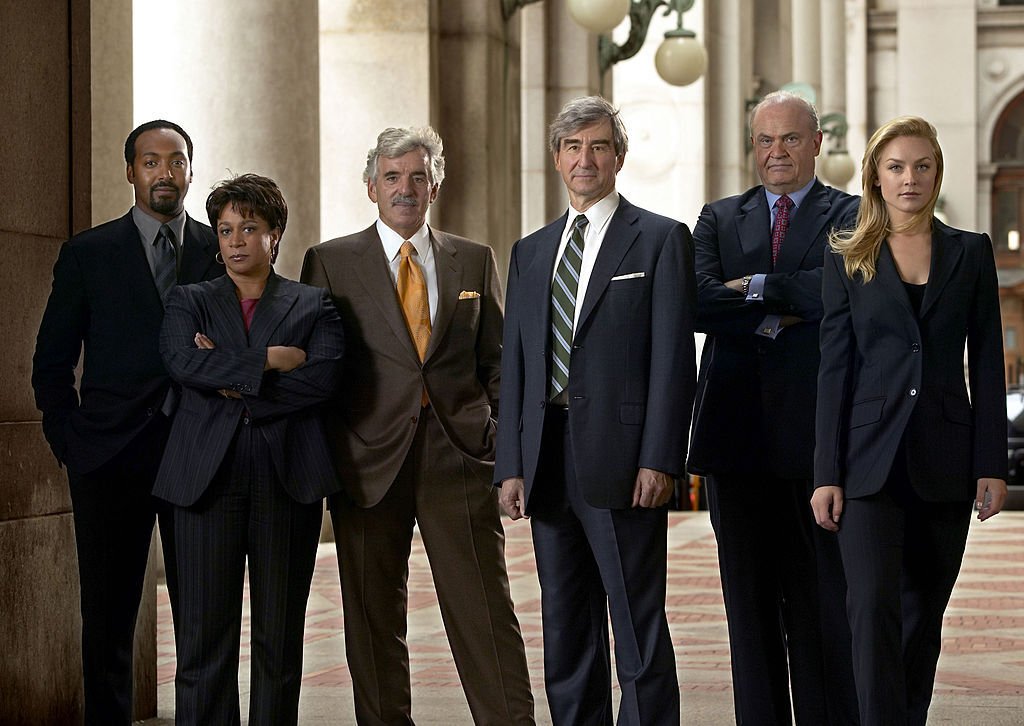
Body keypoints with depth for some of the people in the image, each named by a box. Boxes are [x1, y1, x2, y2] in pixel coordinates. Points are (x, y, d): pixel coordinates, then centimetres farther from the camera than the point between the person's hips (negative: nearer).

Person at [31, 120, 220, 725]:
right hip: (111, 457, 0)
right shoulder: (88, 254, 6)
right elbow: (51, 363, 8)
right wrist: (72, 443, -2)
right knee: (107, 618, 4)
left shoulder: (223, 251, 9)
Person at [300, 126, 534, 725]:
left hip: (460, 456, 1)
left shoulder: (476, 261, 13)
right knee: (374, 619, 5)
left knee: (486, 612, -2)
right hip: (369, 461, 0)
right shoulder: (330, 262, 7)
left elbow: (500, 361, 14)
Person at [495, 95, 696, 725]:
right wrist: (512, 465, 6)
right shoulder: (530, 252, 18)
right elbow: (515, 366, 15)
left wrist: (659, 460, -15)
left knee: (639, 629, -3)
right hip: (548, 462, 6)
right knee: (565, 632, 10)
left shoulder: (661, 240, 1)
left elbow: (674, 359, -6)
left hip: (622, 462, -6)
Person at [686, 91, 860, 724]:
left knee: (822, 601, -1)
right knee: (751, 601, 8)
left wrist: (753, 287, -9)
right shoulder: (720, 219, 15)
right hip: (739, 429, 3)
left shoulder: (853, 216, 6)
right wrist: (780, 315, -12)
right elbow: (698, 302, -2)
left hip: (818, 433, -3)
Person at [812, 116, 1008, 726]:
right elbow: (834, 368, 2)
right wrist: (827, 473, -4)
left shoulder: (971, 253, 8)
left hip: (944, 459, 2)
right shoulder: (847, 259, 5)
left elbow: (987, 365, 6)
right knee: (874, 606, -13)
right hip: (871, 458, -1)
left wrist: (992, 464, -1)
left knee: (924, 613, 8)